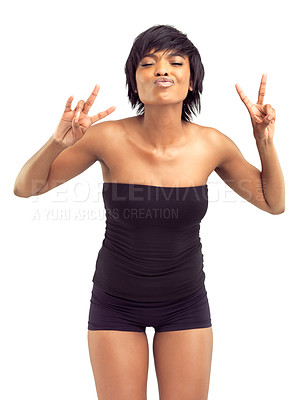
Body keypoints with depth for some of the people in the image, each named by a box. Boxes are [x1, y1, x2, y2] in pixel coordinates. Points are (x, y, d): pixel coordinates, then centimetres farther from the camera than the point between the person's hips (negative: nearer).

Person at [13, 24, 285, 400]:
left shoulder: (212, 144, -12)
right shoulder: (109, 137, -17)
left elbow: (274, 203, 2)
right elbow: (25, 187, -10)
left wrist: (265, 141, -14)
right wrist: (59, 140, -28)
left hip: (186, 304, 2)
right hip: (116, 305, -1)